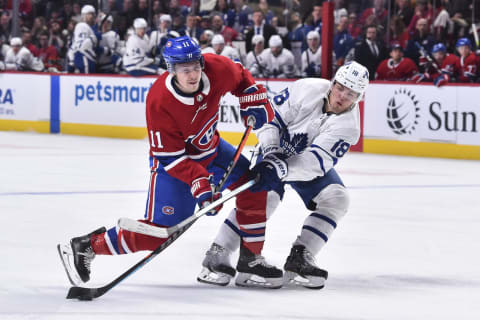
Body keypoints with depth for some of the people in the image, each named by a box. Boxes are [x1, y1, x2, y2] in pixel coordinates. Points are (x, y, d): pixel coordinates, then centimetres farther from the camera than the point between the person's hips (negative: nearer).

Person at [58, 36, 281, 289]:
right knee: (160, 231, -13)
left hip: (210, 148, 6)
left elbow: (240, 76, 6)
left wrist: (254, 101, -7)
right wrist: (198, 182, -36)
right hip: (172, 157, -6)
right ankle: (86, 247, -2)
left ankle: (250, 258, 10)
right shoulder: (159, 101, -34)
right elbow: (170, 156, -28)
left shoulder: (216, 69, -21)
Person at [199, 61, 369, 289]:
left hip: (311, 163, 3)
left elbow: (315, 162, -32)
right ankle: (218, 254, -24)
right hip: (276, 152, -3)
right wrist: (271, 150, -30)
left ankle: (299, 258, -11)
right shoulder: (308, 89, -23)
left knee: (336, 198, -17)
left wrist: (280, 170, -45)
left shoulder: (348, 126, -22)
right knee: (267, 195, -26)